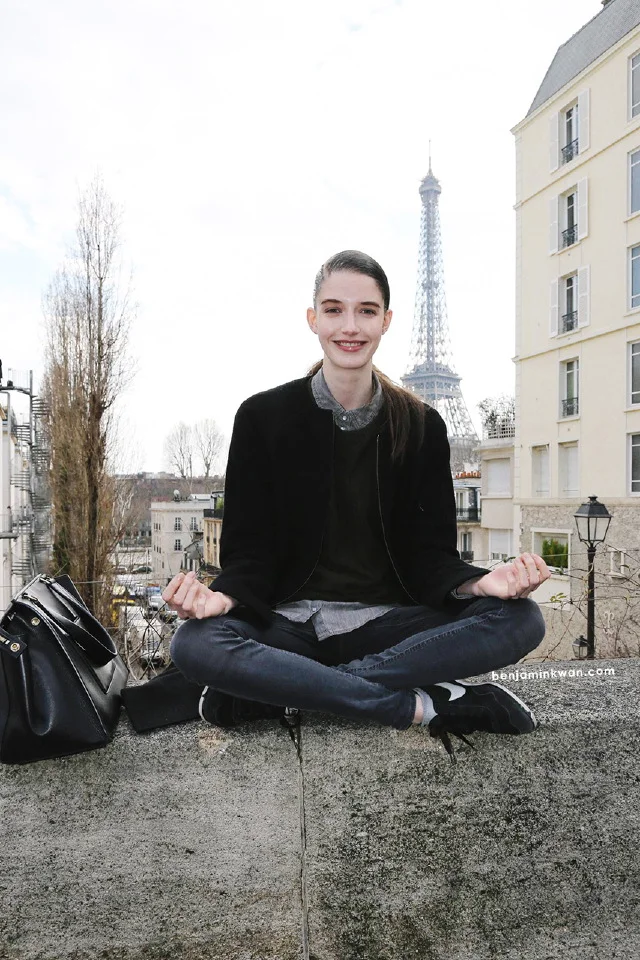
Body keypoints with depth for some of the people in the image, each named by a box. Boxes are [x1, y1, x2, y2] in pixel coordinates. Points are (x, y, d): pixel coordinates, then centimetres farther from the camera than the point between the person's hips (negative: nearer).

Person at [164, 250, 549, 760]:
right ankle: (425, 706, -27)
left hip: (388, 621, 2)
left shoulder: (421, 425, 3)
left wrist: (480, 583, -21)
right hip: (289, 620, -1)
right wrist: (222, 596, -24)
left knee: (521, 619, -24)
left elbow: (430, 552, 2)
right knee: (193, 644, -32)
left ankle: (285, 688, -25)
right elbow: (248, 549, -1)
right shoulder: (263, 417, -1)